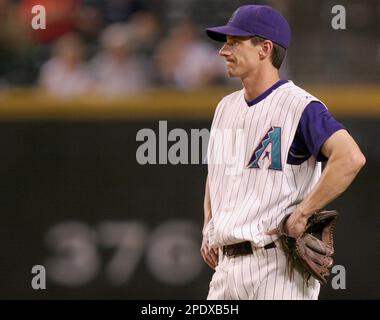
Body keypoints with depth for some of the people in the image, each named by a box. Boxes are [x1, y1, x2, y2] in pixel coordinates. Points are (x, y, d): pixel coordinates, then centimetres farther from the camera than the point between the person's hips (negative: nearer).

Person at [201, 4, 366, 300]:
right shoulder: (227, 107, 17)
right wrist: (209, 229, 16)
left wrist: (301, 214, -21)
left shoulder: (300, 106, -10)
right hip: (226, 264, 8)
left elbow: (351, 158, -24)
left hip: (276, 266, -8)